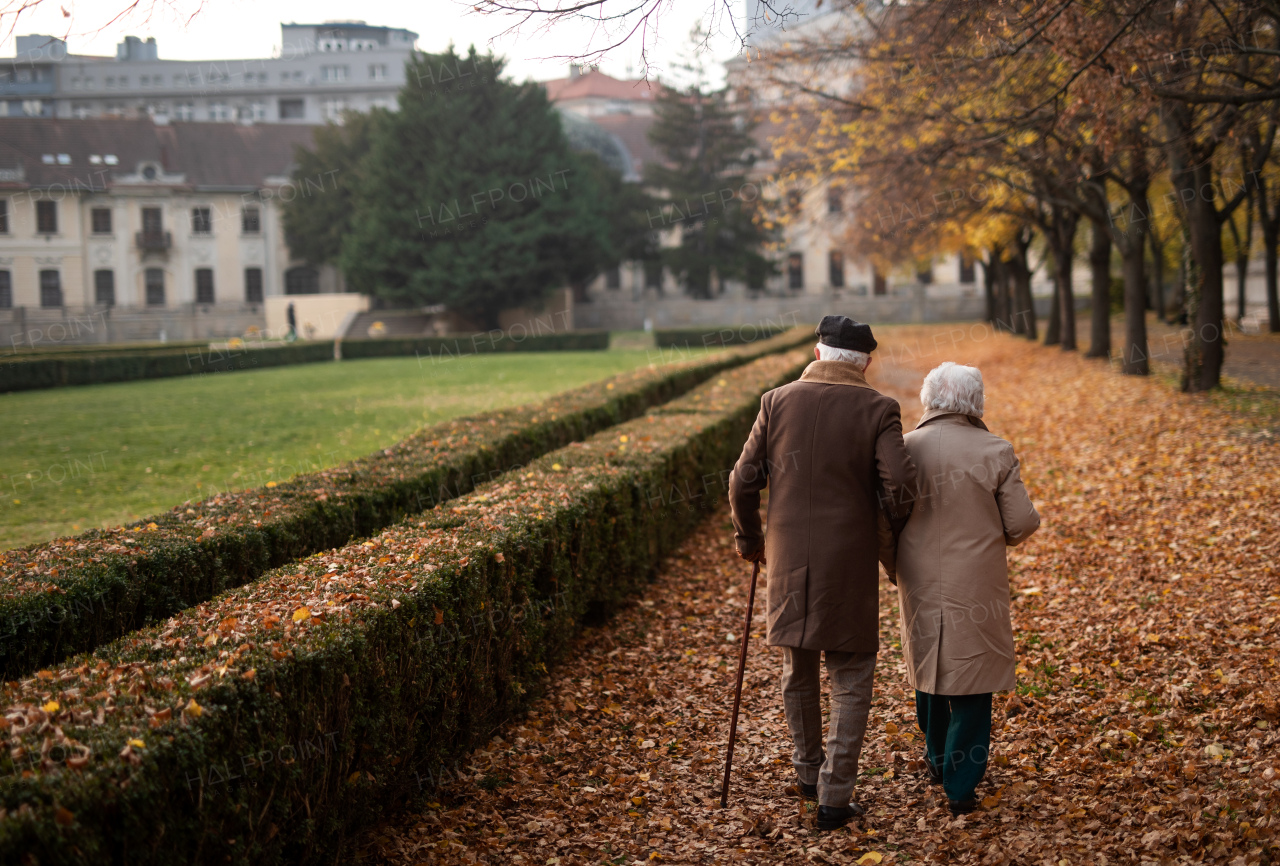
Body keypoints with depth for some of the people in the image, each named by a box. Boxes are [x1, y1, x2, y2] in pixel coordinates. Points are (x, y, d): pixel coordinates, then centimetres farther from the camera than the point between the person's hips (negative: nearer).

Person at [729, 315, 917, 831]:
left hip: (789, 560, 3)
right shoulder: (877, 410, -7)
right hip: (850, 564, -3)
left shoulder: (778, 402, -1)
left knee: (798, 670, 20)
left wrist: (749, 539, 17)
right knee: (850, 680, 7)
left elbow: (743, 482, 1)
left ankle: (809, 771, 36)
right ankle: (834, 795, 5)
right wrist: (902, 536, 6)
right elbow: (898, 487, -15)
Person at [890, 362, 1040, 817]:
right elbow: (1022, 523, -7)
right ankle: (961, 784, 5)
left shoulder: (903, 449, -7)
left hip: (920, 585, 2)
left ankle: (938, 759, 39)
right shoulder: (996, 452, -10)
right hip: (976, 586, -2)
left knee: (928, 667, 21)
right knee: (971, 678, 6)